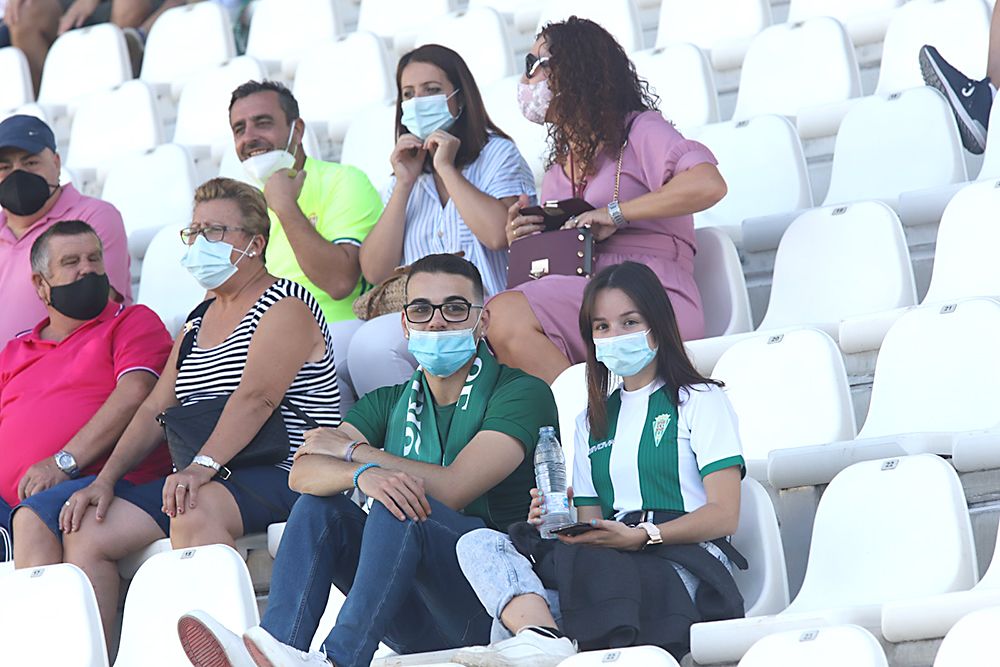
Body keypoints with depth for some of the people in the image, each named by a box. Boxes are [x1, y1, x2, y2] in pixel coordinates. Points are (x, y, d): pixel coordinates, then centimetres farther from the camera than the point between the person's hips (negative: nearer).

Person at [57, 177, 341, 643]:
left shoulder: (285, 307, -4)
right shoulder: (197, 324, 23)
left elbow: (256, 397, -20)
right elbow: (156, 409, 17)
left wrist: (203, 466, -33)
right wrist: (105, 479, 2)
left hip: (284, 478, -9)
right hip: (205, 481, 9)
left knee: (195, 512, -39)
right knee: (85, 531, -6)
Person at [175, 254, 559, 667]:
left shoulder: (520, 392, 1)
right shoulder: (390, 403, 19)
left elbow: (452, 490, -14)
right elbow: (302, 472, 0)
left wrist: (351, 450, -1)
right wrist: (363, 472, -24)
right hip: (416, 620, 6)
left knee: (401, 507, -29)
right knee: (320, 506, -12)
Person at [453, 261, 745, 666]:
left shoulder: (700, 400, 12)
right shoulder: (591, 422, 29)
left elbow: (724, 515, -1)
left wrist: (642, 537, -18)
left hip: (683, 559, -5)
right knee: (477, 543, -23)